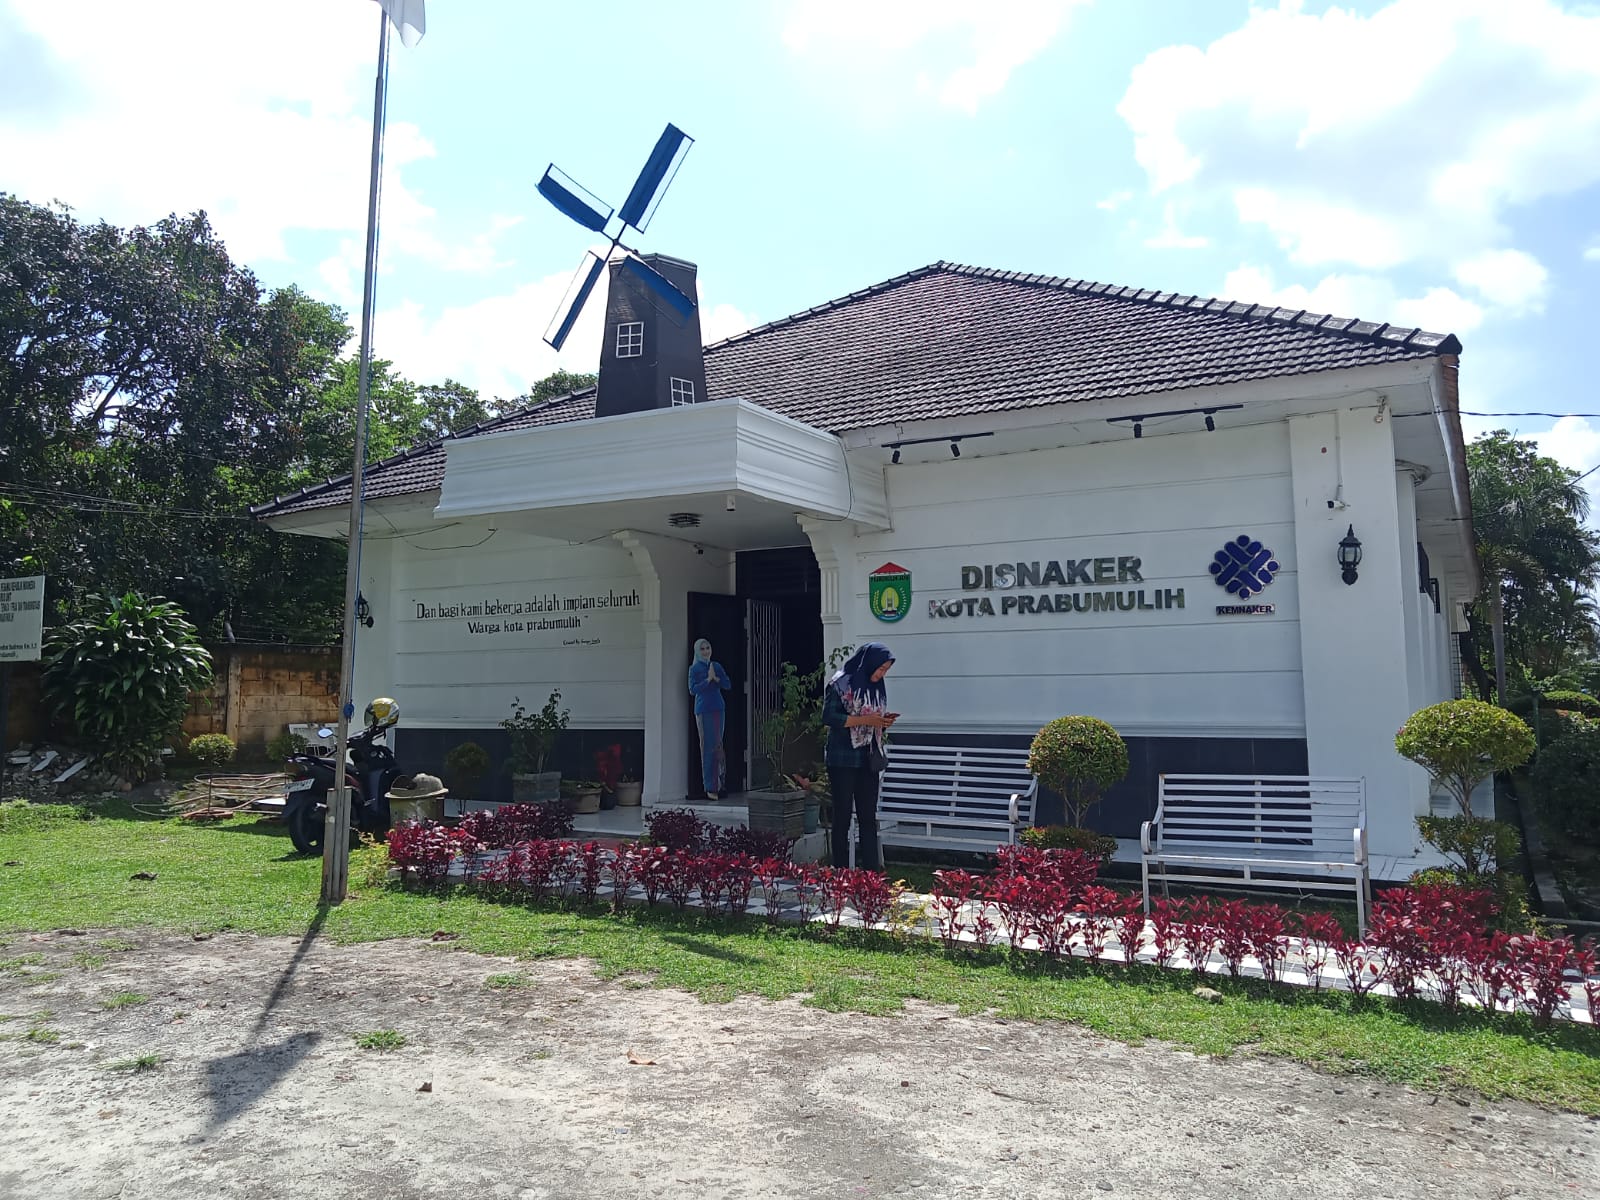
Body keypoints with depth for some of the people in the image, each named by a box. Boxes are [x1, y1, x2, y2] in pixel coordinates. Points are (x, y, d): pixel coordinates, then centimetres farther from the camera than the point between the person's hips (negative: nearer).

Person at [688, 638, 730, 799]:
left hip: (718, 709, 4)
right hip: (703, 710, -4)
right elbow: (693, 690, -8)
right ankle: (710, 787, -1)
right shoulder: (694, 669, 1)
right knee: (707, 746, -4)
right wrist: (708, 679, -15)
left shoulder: (717, 666, 13)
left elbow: (728, 685, 8)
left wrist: (716, 678, -8)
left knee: (717, 745, 4)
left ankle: (717, 783, 10)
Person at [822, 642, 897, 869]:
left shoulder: (877, 686, 12)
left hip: (868, 761, 6)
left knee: (869, 816, 6)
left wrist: (884, 720, -1)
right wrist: (864, 719, -20)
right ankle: (841, 869, 8)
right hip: (843, 761, -6)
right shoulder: (841, 683, -9)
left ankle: (871, 867, 10)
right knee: (842, 816, 1)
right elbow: (828, 717, -15)